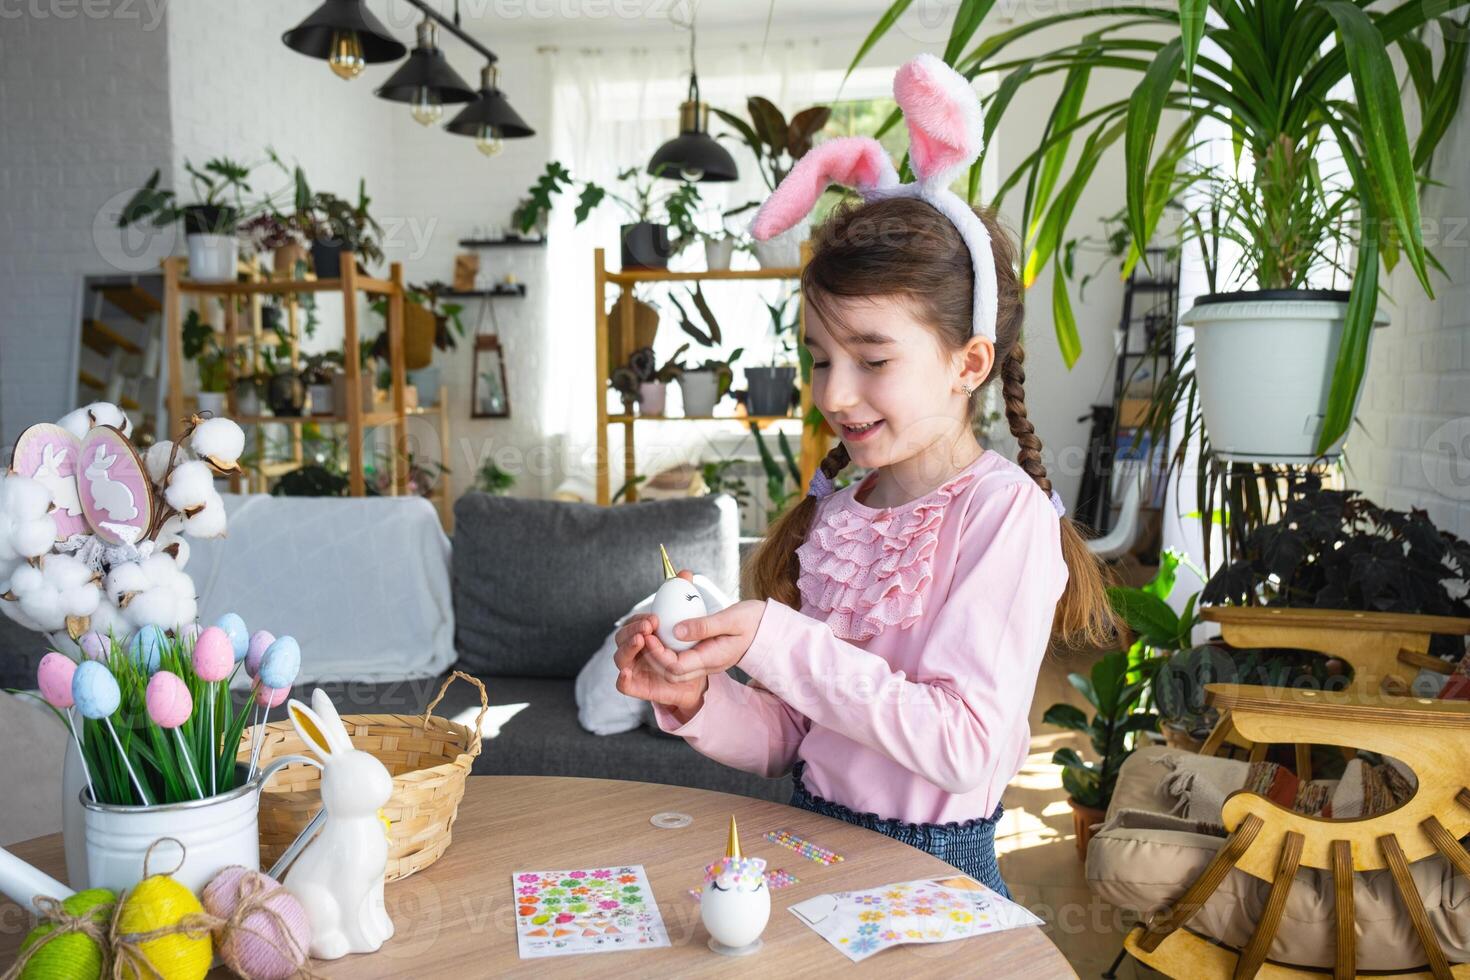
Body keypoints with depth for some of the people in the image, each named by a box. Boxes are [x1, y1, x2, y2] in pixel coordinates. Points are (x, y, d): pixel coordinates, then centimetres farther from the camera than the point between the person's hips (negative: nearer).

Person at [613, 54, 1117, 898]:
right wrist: (697, 699, -11)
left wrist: (775, 641, -21)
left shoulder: (1005, 509, -12)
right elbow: (785, 737, 8)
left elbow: (965, 746, -20)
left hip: (933, 873, -4)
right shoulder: (833, 514, 5)